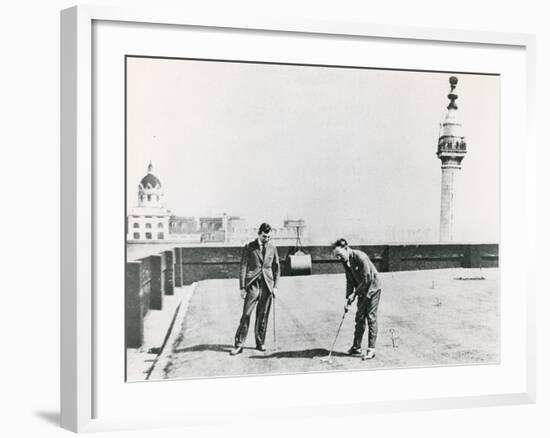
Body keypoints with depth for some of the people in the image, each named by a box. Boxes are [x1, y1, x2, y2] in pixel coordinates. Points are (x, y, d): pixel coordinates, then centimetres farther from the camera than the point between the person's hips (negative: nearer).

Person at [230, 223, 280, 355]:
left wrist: (275, 286, 5)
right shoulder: (249, 247, 1)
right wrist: (242, 287, -7)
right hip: (253, 285, -3)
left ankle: (260, 343, 17)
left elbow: (277, 268, 14)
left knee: (263, 316, 6)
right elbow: (243, 268, -1)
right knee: (246, 315, -7)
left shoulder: (272, 248, 10)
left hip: (267, 286, 3)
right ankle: (239, 345, -4)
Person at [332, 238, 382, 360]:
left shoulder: (360, 257, -25)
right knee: (359, 318, 8)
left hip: (373, 288, -7)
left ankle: (371, 349, -2)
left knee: (371, 318, -6)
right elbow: (350, 281, 6)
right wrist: (348, 299, -2)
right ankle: (356, 347, 15)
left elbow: (367, 279, -24)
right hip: (362, 291, 7)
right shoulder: (345, 261, 0)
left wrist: (354, 294, -19)